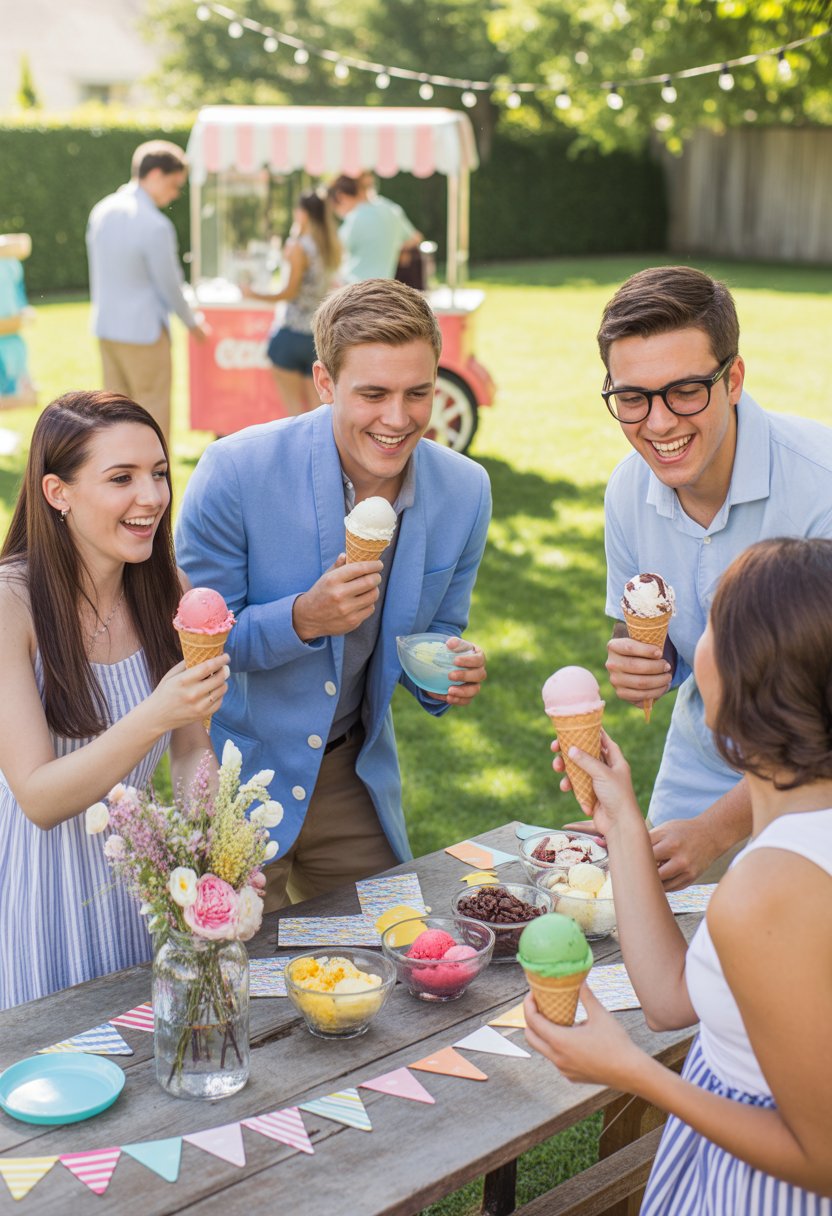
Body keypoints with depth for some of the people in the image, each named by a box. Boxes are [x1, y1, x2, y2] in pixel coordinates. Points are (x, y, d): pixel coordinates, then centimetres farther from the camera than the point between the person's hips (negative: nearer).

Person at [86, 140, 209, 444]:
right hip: (143, 332, -8)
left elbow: (96, 272, 12)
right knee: (153, 419, 2)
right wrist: (192, 322, 4)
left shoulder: (101, 211, 3)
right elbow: (169, 285, -12)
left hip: (105, 327, 8)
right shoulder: (155, 226, -20)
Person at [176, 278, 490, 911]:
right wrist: (302, 619, -31)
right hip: (238, 769, -4)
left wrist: (448, 675, -16)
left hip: (355, 774, 4)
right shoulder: (236, 472, -22)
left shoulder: (465, 490, -8)